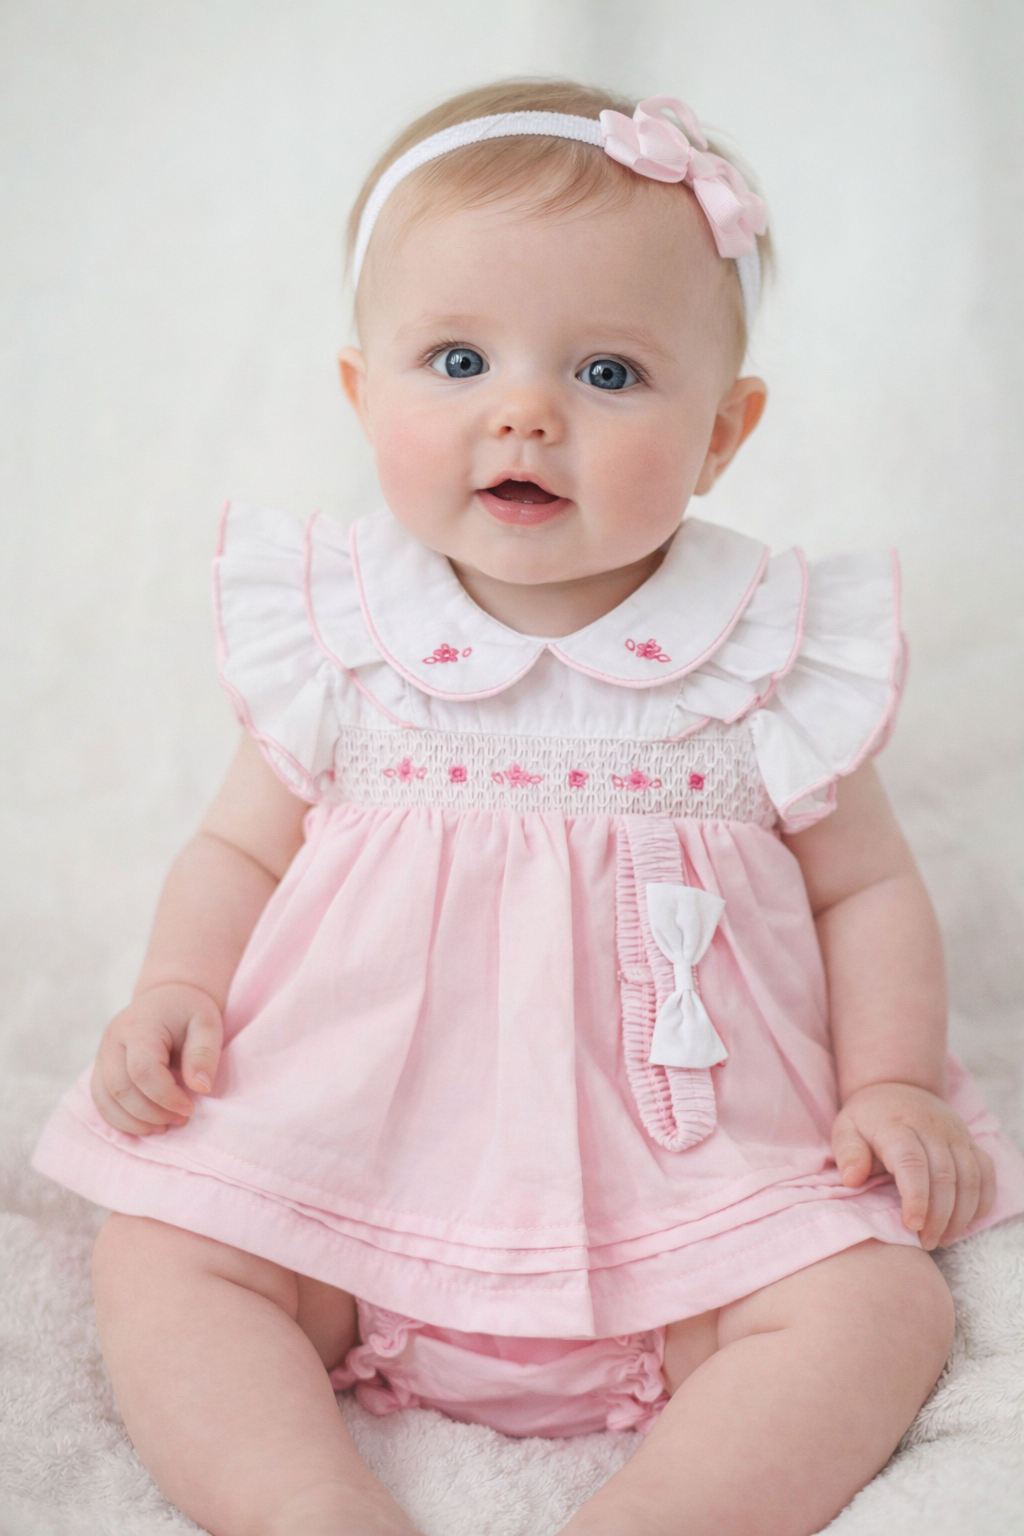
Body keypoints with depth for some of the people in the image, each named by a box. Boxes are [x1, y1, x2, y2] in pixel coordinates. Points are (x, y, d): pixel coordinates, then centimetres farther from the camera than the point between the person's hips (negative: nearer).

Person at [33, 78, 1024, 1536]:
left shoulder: (775, 654, -3)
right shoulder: (338, 639, 0)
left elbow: (867, 888, 7)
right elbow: (240, 847, 10)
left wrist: (891, 1083, -7)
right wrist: (180, 986, -8)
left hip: (689, 1166, -1)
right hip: (354, 1137, 1)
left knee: (877, 1305, -19)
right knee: (160, 1258, -14)